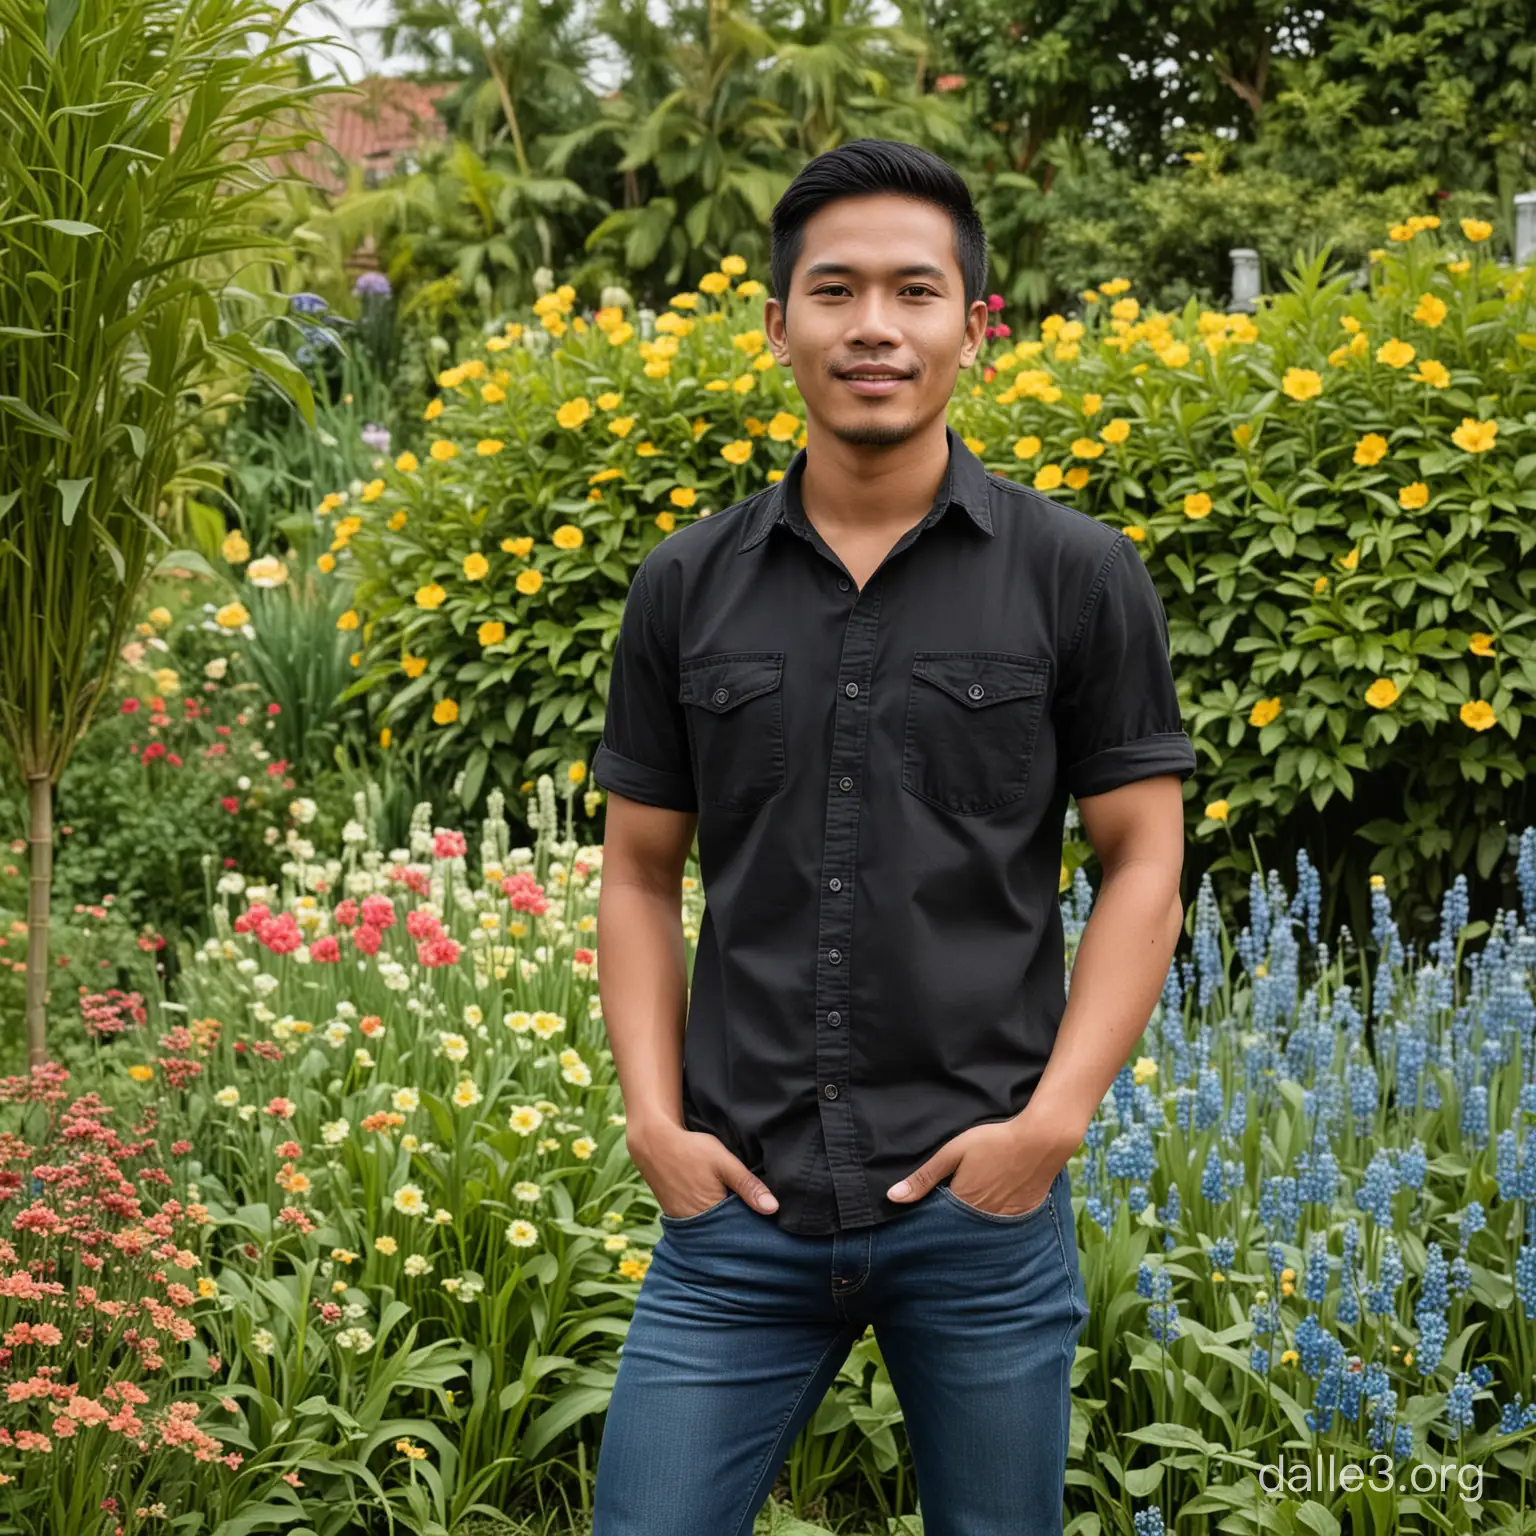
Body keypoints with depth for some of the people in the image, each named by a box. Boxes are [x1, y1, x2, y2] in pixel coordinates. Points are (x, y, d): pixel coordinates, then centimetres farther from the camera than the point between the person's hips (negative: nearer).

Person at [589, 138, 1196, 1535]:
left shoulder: (1080, 577, -2)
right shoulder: (686, 588, 5)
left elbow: (1143, 866, 0)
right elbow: (641, 871, 10)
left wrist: (1056, 1117, -11)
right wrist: (653, 1115, -2)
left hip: (982, 1202, -1)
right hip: (739, 1206, 2)